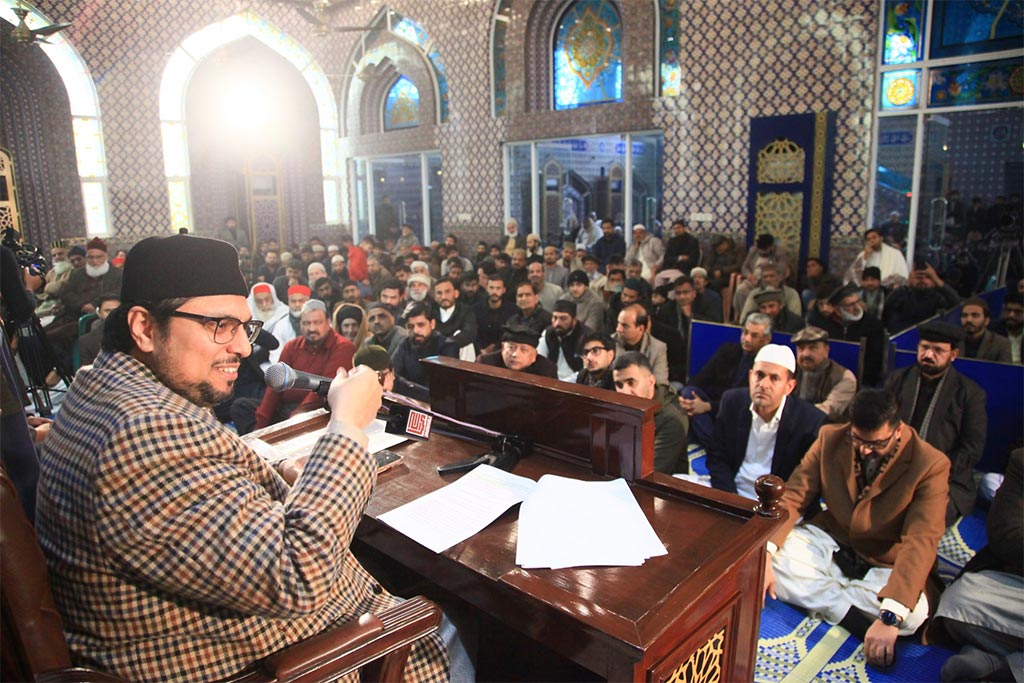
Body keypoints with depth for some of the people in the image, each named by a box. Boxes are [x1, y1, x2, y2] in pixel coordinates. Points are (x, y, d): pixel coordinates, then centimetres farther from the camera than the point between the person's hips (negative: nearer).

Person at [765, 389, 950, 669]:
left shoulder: (930, 465, -19)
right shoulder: (831, 438, -10)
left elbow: (920, 542, -28)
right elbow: (792, 498, -11)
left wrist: (889, 617, -39)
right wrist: (764, 554, -28)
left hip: (884, 566, -3)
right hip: (829, 543, 3)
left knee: (914, 613, -33)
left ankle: (819, 594, -15)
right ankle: (853, 616, -20)